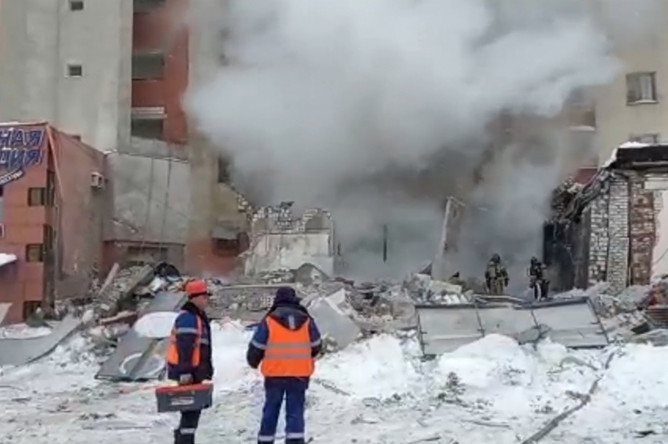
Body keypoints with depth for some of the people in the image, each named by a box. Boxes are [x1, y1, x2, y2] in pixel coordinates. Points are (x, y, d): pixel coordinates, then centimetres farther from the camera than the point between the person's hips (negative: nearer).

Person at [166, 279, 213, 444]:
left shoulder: (200, 317, 17)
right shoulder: (187, 318, -16)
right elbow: (184, 348, -23)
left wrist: (207, 370, 24)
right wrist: (185, 372, -28)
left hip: (194, 373, 11)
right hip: (187, 374, -11)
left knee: (193, 410, 17)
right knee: (191, 411, -10)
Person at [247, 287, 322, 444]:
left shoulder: (269, 321, -5)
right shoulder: (307, 321, 3)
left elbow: (256, 347, -1)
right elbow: (316, 347, 13)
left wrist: (253, 362, 20)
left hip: (274, 375, -1)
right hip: (300, 375, 1)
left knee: (270, 411, 12)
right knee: (295, 412, 4)